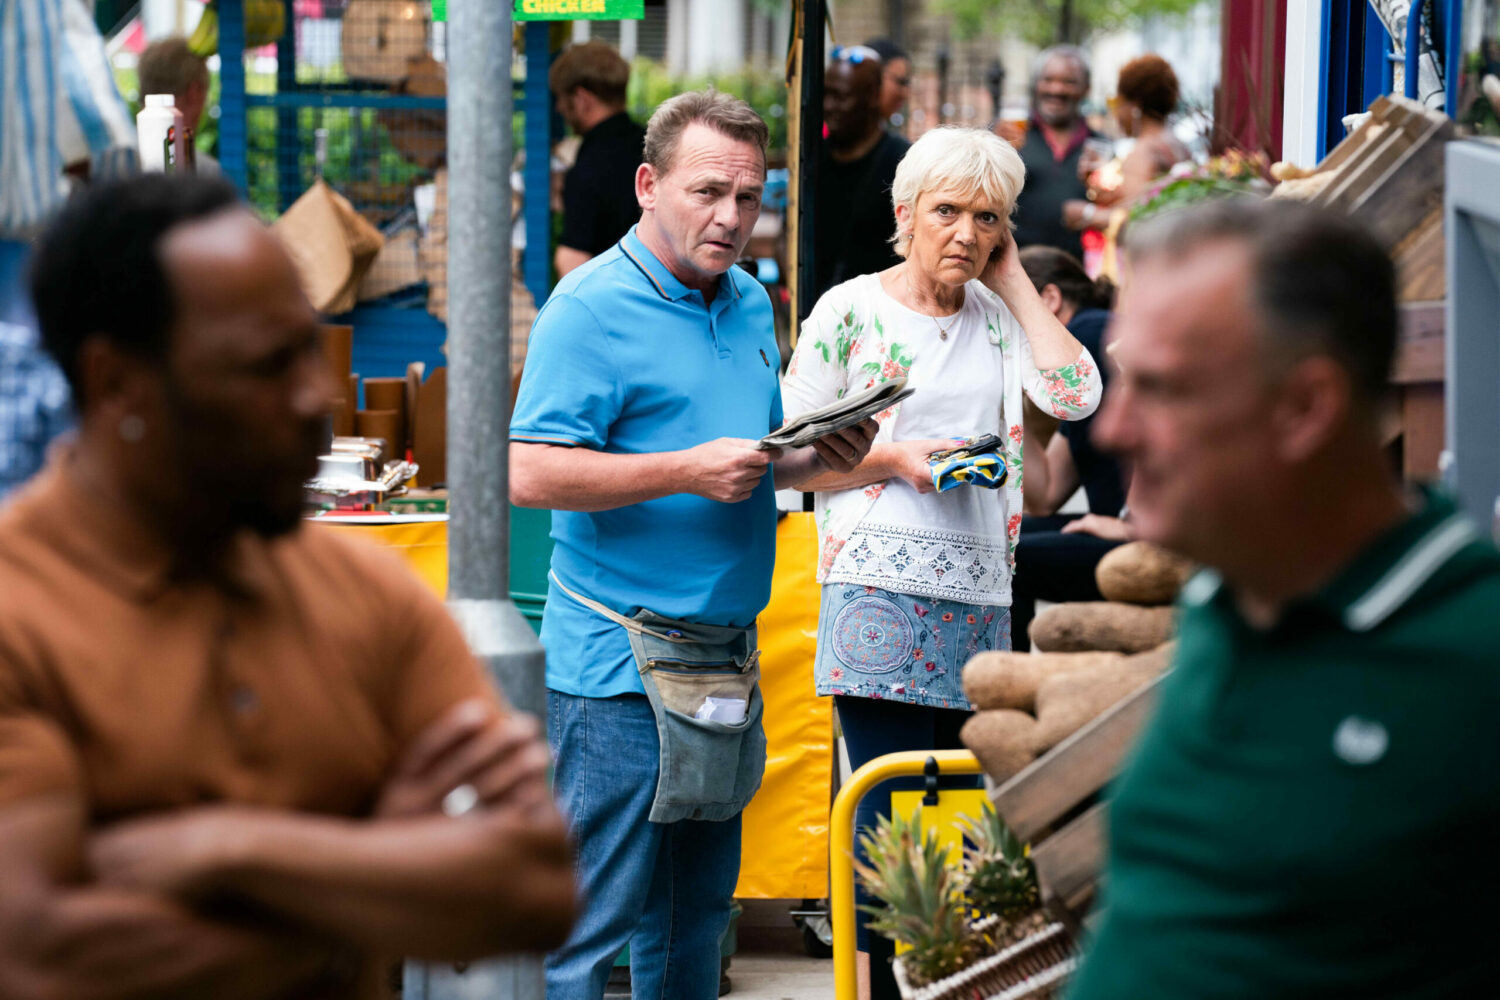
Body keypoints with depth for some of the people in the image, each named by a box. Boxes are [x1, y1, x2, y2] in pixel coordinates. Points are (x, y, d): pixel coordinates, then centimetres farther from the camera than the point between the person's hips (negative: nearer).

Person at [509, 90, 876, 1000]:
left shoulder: (750, 302, 14)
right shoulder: (591, 307, -11)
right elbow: (533, 474, -19)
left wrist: (819, 457, 3)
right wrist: (690, 471, -23)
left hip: (728, 653, 8)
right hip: (621, 658, -8)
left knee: (697, 909, 16)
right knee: (592, 917, -6)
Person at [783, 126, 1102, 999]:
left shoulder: (997, 318, 13)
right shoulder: (850, 311, 1)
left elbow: (1076, 394, -5)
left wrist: (1012, 280, 2)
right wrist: (897, 459, -13)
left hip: (979, 598, 4)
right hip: (881, 592, -4)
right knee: (892, 810, -8)